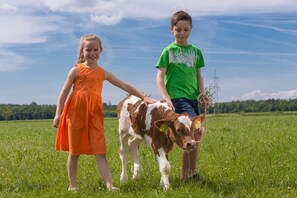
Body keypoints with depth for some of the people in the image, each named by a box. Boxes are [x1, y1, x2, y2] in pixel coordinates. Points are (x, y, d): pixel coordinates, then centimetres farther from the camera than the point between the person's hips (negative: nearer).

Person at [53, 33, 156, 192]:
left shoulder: (103, 73, 11)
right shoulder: (76, 70, 3)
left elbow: (125, 86, 14)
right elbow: (64, 92, 2)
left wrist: (143, 97, 11)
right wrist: (58, 114, -5)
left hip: (94, 114, 2)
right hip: (76, 112, -2)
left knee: (100, 152, -6)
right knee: (74, 152, 5)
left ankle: (109, 185, -12)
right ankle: (72, 186, 16)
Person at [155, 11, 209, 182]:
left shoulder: (196, 51, 14)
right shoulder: (168, 51, 0)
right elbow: (160, 77, -4)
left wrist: (202, 92, 1)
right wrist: (167, 99, -16)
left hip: (193, 98, 6)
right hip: (177, 97, -6)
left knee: (190, 136, 6)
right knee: (199, 130, -21)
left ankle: (186, 174, 18)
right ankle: (193, 170, -5)